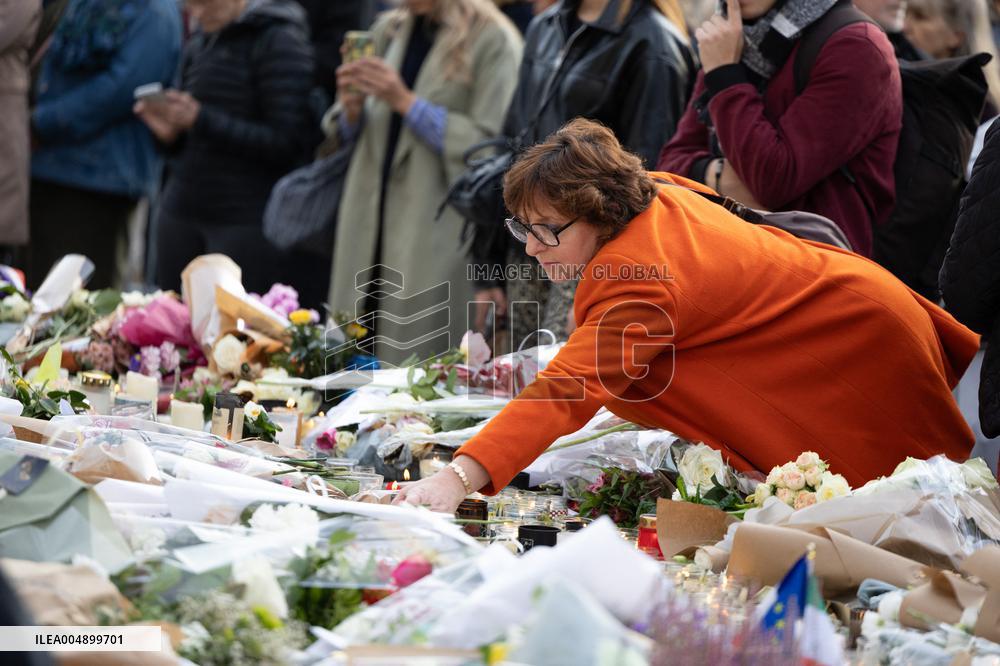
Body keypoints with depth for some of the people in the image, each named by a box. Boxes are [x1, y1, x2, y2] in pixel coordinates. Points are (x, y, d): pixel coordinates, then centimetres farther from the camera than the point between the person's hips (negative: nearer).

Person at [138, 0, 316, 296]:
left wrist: (201, 119, -16)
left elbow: (287, 144, -13)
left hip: (247, 223, -7)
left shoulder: (278, 40, -7)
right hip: (179, 213, 7)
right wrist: (170, 133, 0)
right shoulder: (198, 44, 15)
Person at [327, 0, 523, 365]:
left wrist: (406, 102, -16)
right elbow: (350, 133, 22)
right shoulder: (388, 30, 14)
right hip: (370, 217, 6)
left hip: (438, 233, -6)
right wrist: (352, 106, -2)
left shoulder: (493, 41, -6)